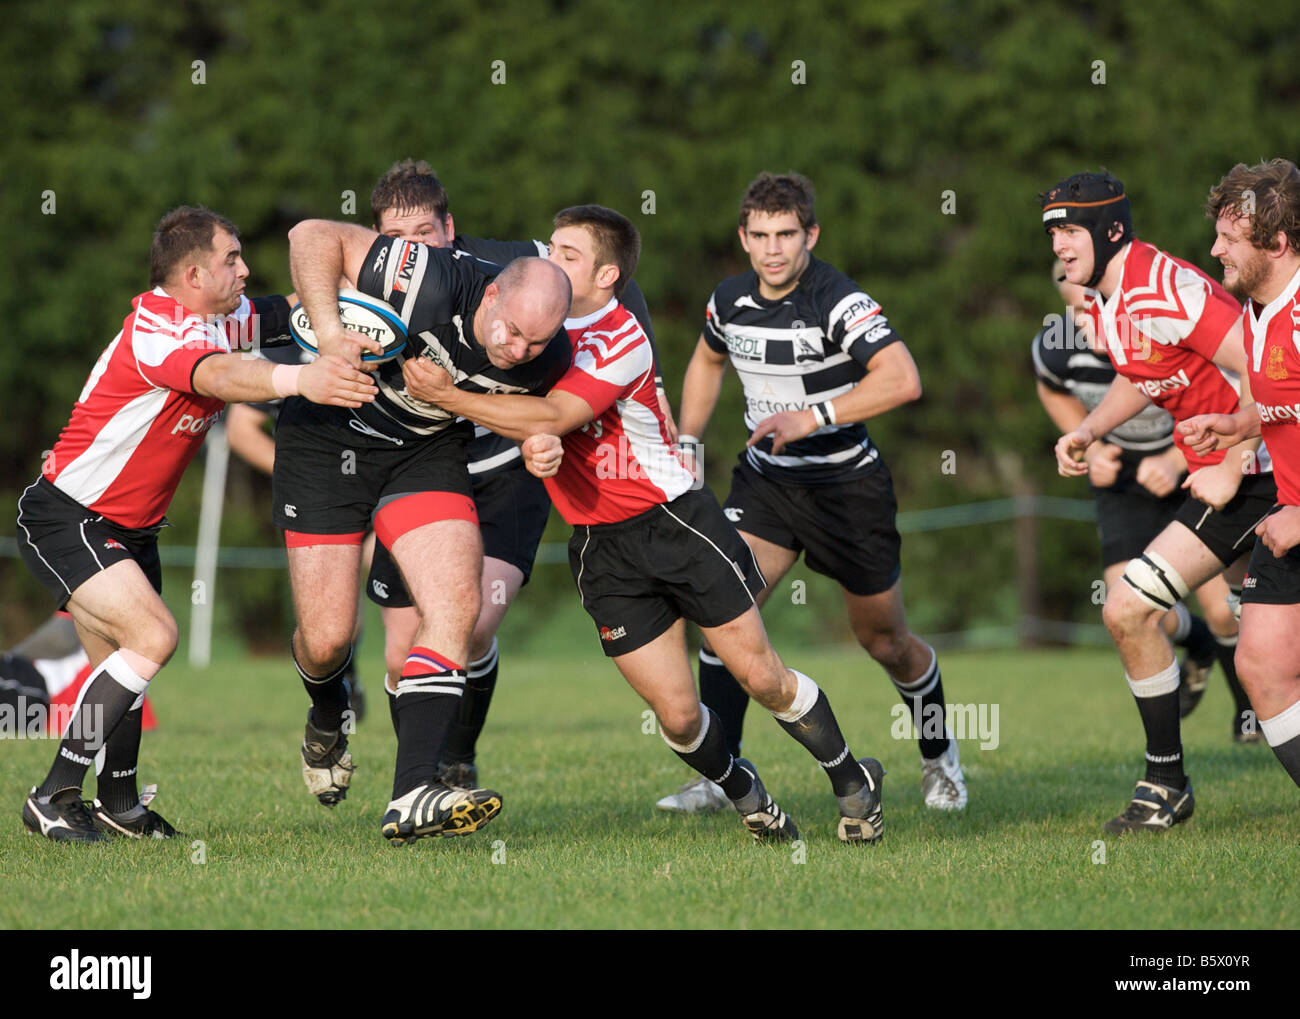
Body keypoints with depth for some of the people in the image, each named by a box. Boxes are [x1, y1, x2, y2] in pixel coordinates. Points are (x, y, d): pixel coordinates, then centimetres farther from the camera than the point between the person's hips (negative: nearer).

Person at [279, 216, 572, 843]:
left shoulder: (545, 361, -17)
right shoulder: (431, 286, -33)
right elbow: (314, 236, -27)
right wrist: (329, 332, -38)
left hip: (427, 449, 4)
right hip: (328, 435, -3)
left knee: (456, 604, -19)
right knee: (325, 639, -5)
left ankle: (413, 796, -24)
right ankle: (326, 720, 34)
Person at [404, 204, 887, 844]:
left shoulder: (621, 340, -18)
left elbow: (552, 415, -25)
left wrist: (448, 396, -24)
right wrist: (535, 441, -21)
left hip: (673, 520, -4)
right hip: (601, 546, 5)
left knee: (760, 676, -1)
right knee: (676, 713, -2)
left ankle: (852, 781, 21)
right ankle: (743, 791, 26)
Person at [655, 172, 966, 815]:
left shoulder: (838, 302, -22)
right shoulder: (730, 301, -3)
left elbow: (902, 380, -35)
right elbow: (707, 361, 20)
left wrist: (813, 416, -36)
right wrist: (687, 443, 12)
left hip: (848, 486, -4)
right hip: (765, 479, 4)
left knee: (884, 640, 9)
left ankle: (939, 756, 36)